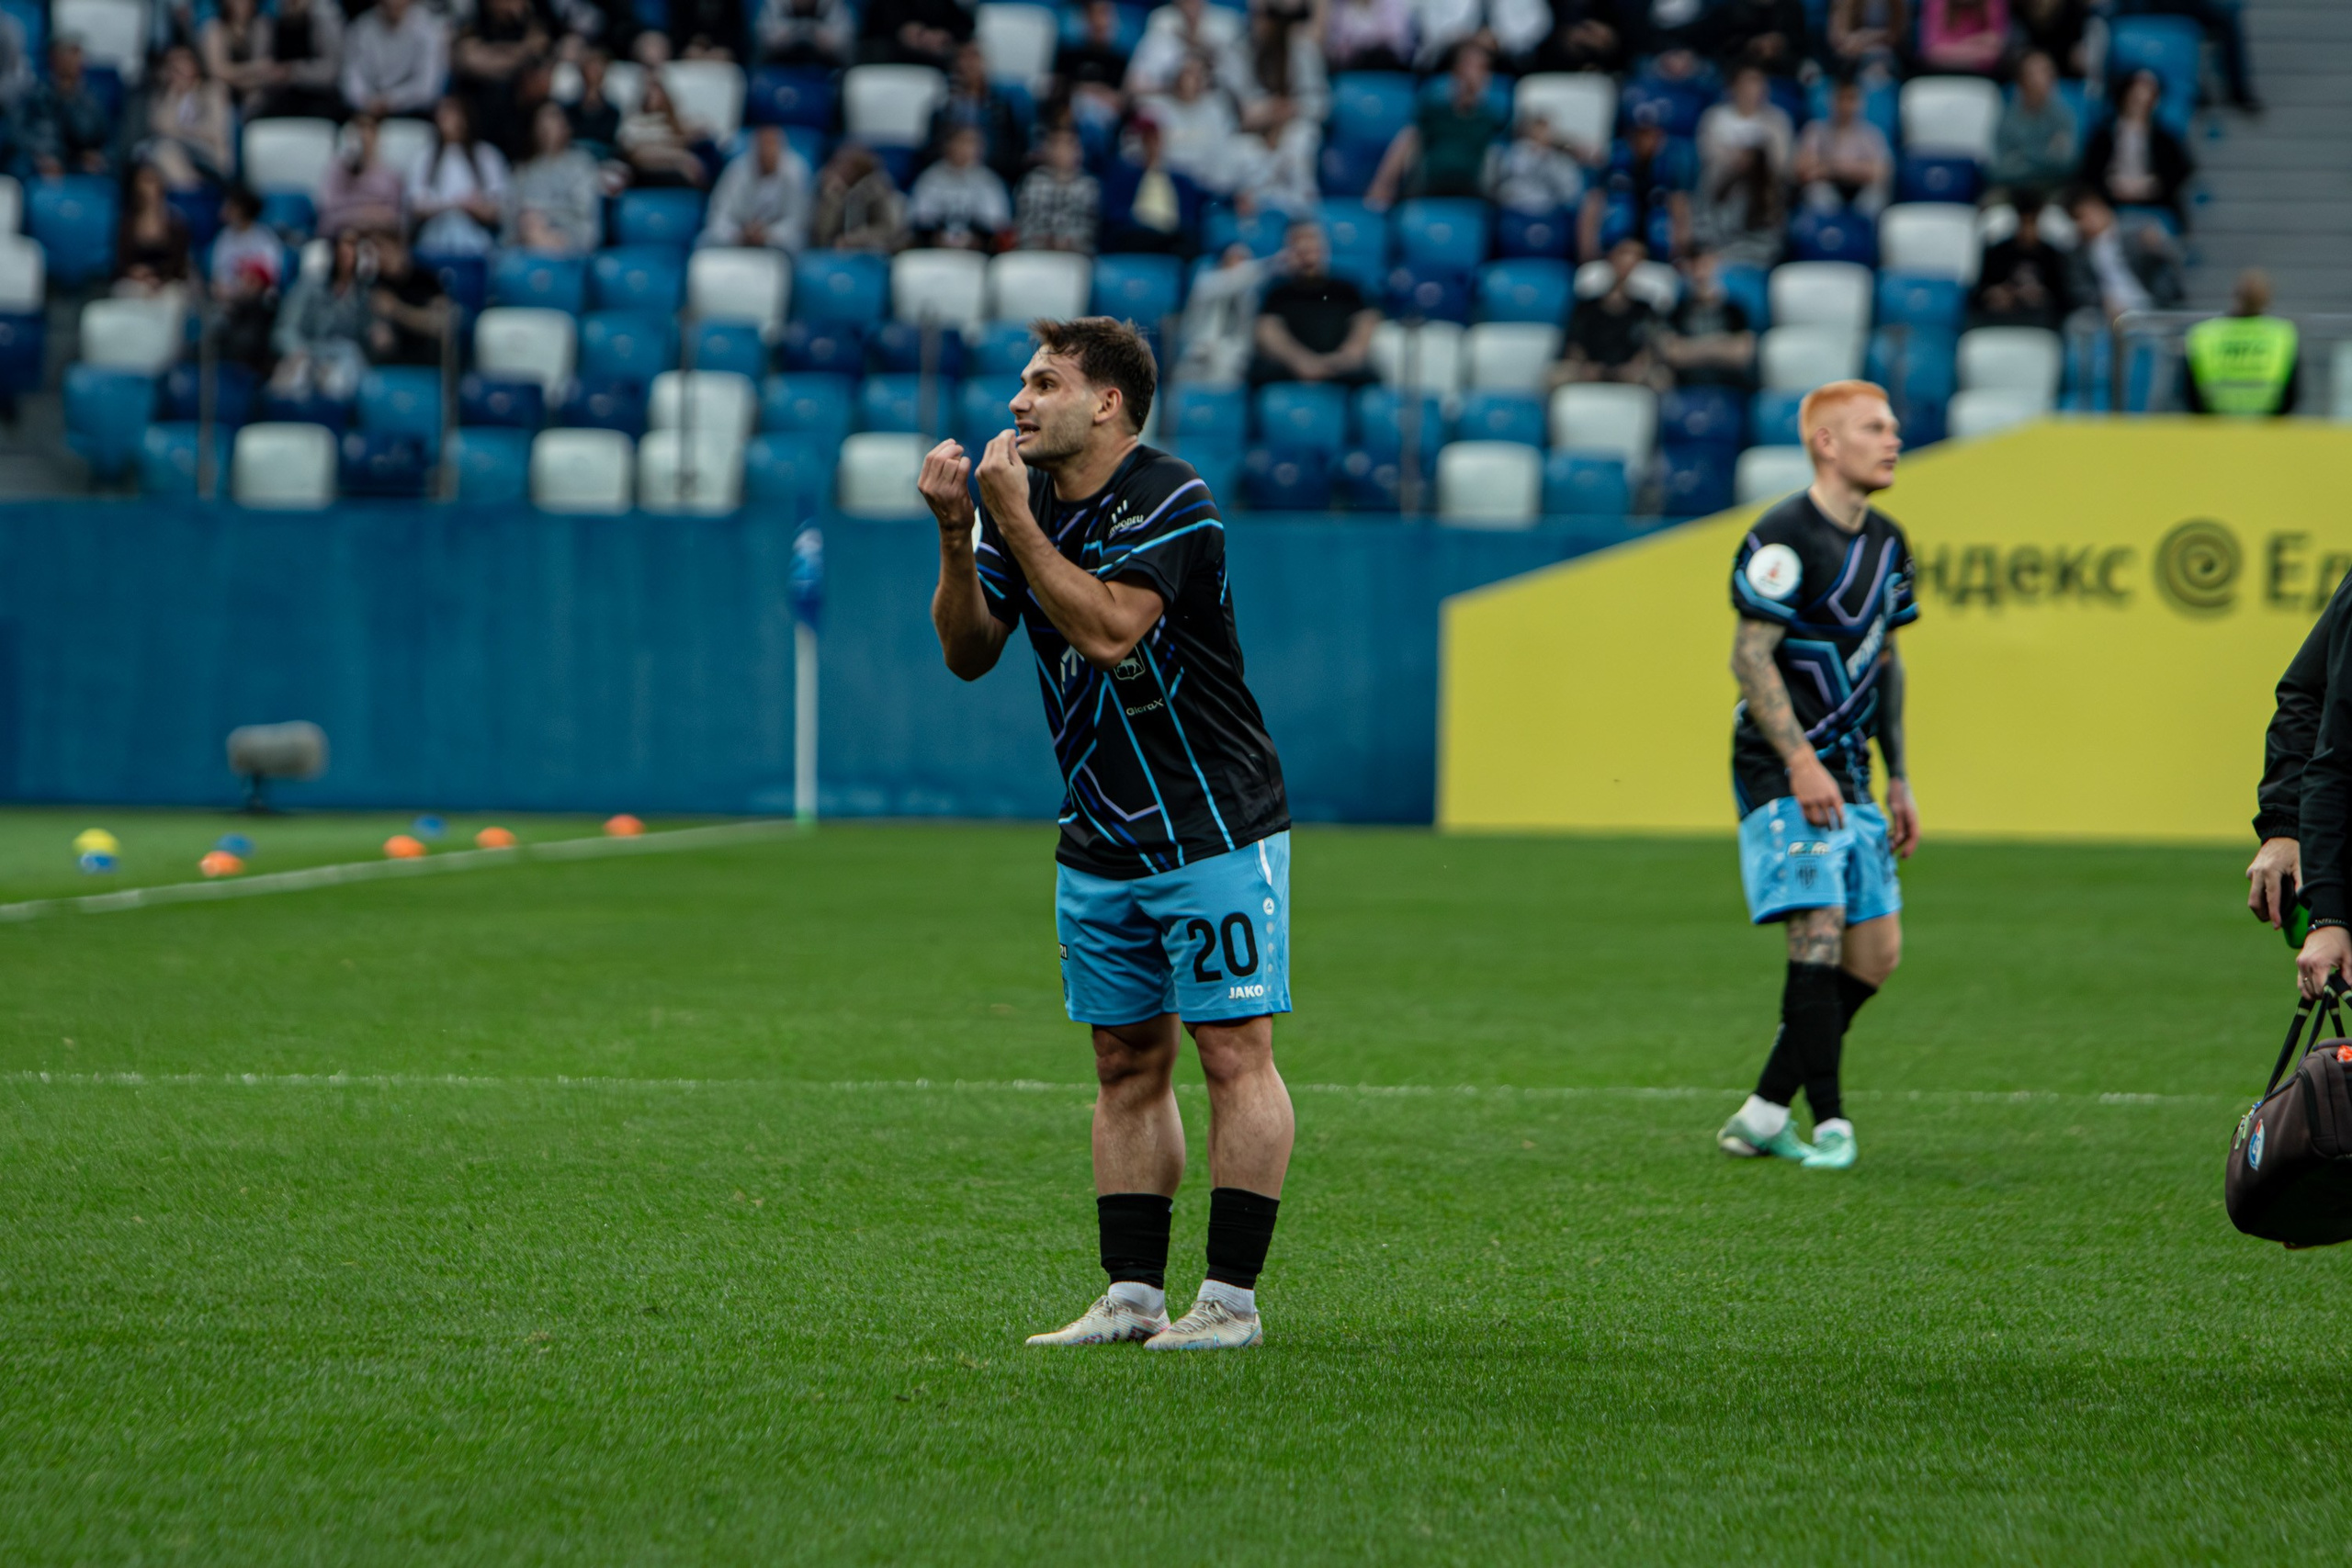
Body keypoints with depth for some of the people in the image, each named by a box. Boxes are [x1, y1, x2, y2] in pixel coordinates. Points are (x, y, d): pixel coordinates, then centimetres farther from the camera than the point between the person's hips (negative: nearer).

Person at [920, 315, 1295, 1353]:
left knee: (1233, 1052, -6)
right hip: (1100, 841, 7)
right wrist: (957, 535, -9)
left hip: (1215, 828, -7)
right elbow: (968, 652, 5)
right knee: (1129, 1065, 8)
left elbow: (1109, 630, -28)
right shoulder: (1027, 505, 5)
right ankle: (1132, 1297, 10)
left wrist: (1014, 520, -23)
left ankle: (1231, 1298, -4)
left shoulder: (1169, 502, -16)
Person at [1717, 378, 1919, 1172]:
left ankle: (1763, 1114, 11)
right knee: (1820, 926, -18)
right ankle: (1829, 1125, -14)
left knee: (1876, 950, 4)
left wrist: (1899, 780, 18)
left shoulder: (1886, 542, 13)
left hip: (1848, 775, 9)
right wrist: (1800, 763, -22)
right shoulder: (1785, 536, -13)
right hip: (1783, 771, -9)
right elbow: (1750, 656, -16)